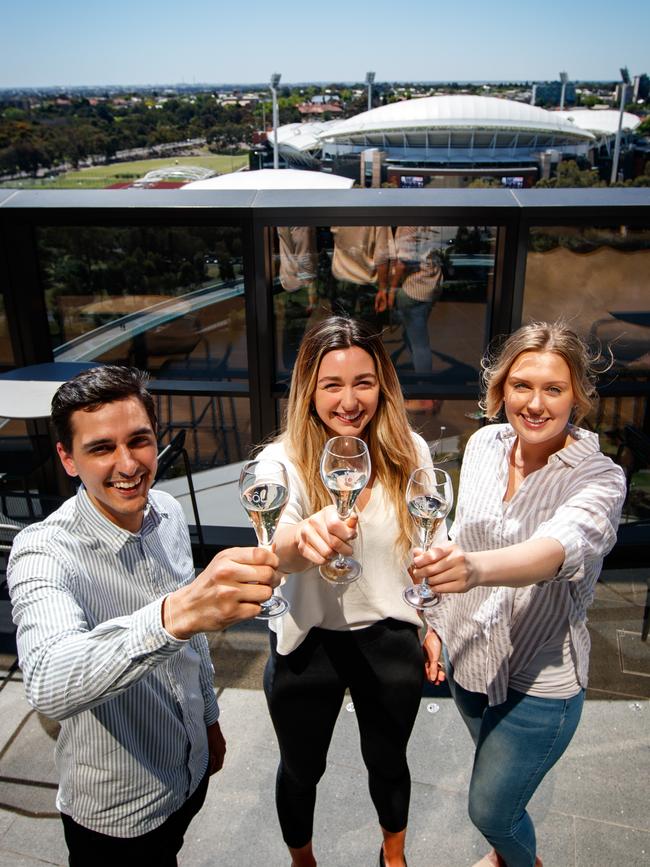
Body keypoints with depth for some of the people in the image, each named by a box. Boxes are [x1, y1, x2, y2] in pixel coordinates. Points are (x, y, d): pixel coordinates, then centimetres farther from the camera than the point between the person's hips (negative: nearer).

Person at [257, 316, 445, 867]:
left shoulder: (410, 452, -12)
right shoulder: (283, 460, -20)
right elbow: (275, 555, -39)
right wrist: (303, 537, -61)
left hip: (390, 637, 2)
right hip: (308, 642, -1)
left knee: (388, 762, 25)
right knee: (301, 771, 22)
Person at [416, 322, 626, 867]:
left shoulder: (600, 480, -23)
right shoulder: (484, 444, -8)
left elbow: (557, 547, -44)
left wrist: (477, 568, -62)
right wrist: (435, 620, 5)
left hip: (540, 682, -4)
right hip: (467, 655, 5)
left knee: (490, 811, 13)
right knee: (498, 780, 28)